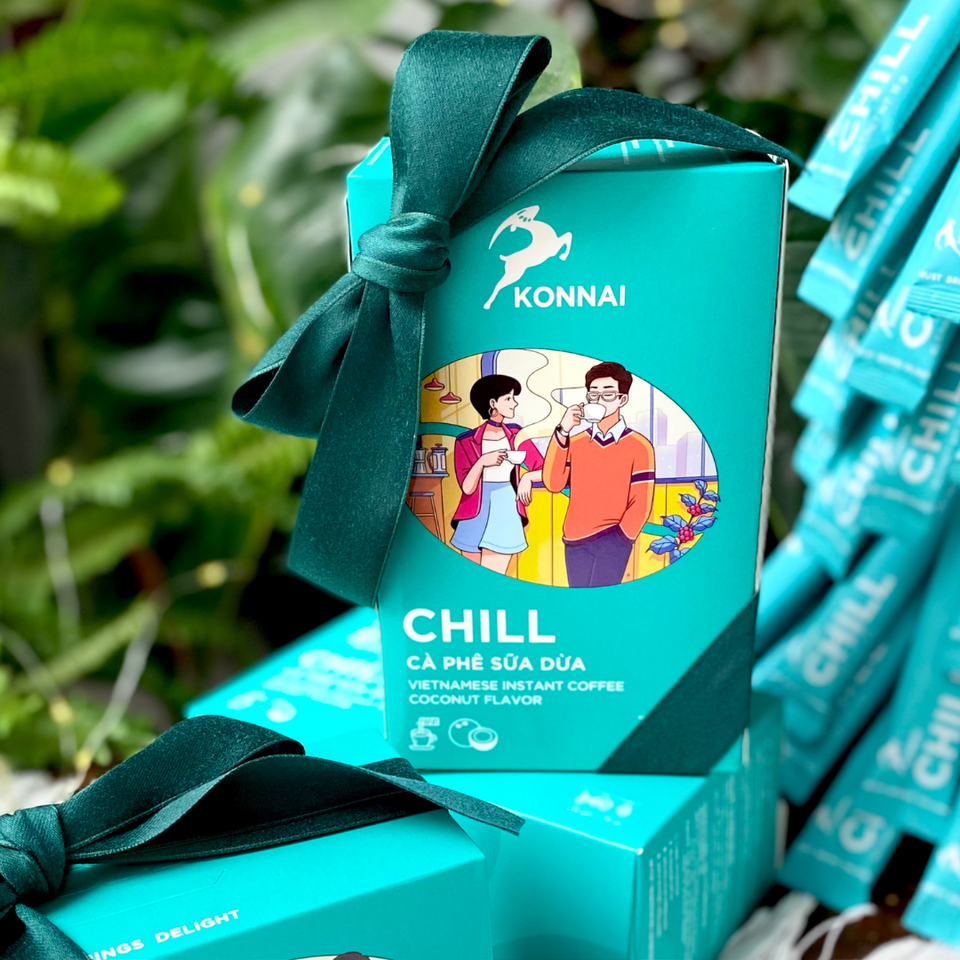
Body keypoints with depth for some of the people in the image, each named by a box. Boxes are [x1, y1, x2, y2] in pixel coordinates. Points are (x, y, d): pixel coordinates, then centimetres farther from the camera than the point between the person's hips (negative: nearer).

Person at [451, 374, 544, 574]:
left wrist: (527, 477, -20)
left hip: (505, 518, 1)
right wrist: (482, 462, -25)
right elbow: (467, 488, -9)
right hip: (474, 520, 0)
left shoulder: (515, 434, 4)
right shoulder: (466, 441, -3)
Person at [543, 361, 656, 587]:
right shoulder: (575, 442, 7)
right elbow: (553, 484, -6)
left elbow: (640, 505, -2)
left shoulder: (639, 446, -2)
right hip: (576, 540, 4)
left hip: (612, 540, -4)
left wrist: (619, 539, -11)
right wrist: (562, 433, -11)